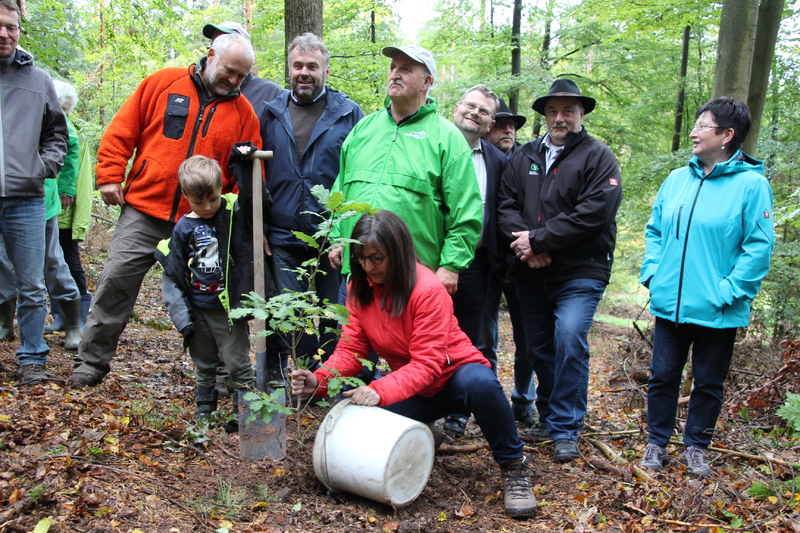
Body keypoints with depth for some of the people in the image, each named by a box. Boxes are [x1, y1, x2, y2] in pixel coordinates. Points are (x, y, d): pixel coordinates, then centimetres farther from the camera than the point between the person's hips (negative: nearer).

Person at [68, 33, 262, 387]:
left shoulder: (243, 112, 7)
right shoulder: (163, 83, 4)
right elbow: (121, 132, 6)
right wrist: (109, 176, -1)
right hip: (143, 211, 0)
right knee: (116, 281, -1)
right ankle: (92, 361, 15)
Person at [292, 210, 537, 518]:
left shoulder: (428, 290, -24)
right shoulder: (359, 288, -5)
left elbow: (427, 364, -28)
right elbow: (350, 349, -8)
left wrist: (380, 391, -42)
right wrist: (320, 380, -27)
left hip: (454, 374, -5)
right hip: (413, 389, 6)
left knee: (480, 382, -40)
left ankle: (513, 467, -15)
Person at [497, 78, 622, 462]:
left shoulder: (598, 157, -1)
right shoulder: (525, 156, 14)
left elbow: (594, 213, -14)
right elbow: (505, 204, 6)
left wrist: (538, 238, -16)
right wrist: (524, 242, -13)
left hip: (580, 274, -5)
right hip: (531, 274, 5)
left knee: (570, 342, -16)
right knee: (539, 348, 12)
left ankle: (565, 430, -2)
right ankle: (548, 418, 28)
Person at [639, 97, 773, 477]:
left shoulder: (751, 184, -9)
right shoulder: (676, 179, 5)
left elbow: (759, 246, -11)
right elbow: (655, 231, 12)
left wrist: (727, 292, -16)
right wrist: (652, 274, 0)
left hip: (717, 313, -3)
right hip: (669, 304, 4)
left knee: (708, 382, 12)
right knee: (663, 375, 12)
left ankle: (696, 446, 30)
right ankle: (657, 442, 28)